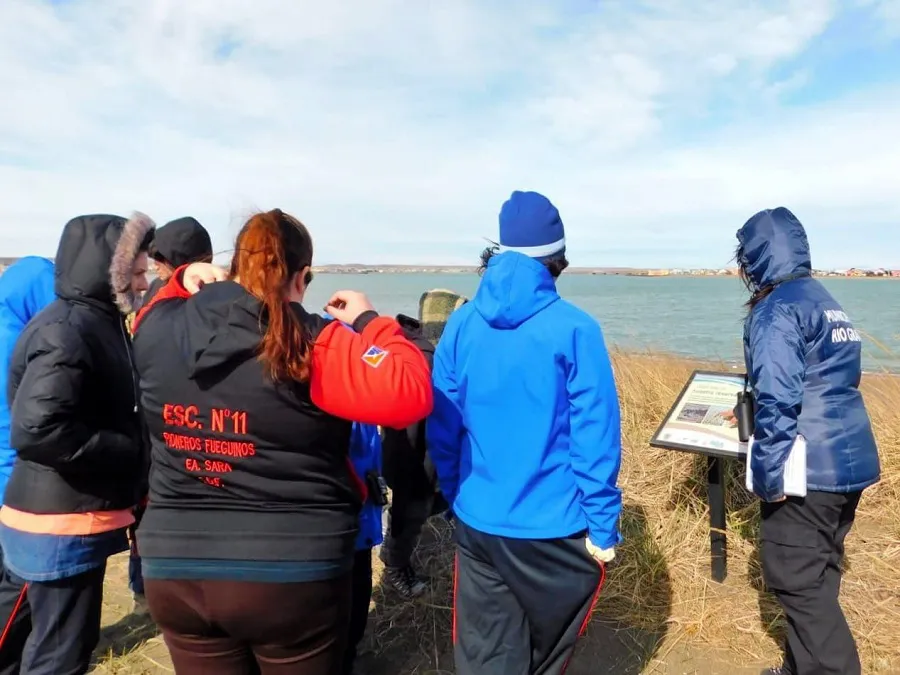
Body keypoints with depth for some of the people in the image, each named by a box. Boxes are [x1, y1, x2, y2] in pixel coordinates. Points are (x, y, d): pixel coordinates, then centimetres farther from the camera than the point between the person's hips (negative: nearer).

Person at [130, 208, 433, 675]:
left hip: (175, 570, 5)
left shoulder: (160, 329, -3)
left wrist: (180, 282, 12)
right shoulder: (314, 347, -18)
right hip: (291, 574, -4)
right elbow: (409, 394, -21)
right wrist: (369, 321, -9)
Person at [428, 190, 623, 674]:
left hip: (476, 524, 3)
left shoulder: (460, 326, -3)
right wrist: (603, 526, -3)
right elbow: (595, 438, -14)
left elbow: (441, 431, 2)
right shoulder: (574, 329, -15)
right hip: (554, 529, -3)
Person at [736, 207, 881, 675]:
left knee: (798, 583, 2)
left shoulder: (777, 309, -14)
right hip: (849, 462, 10)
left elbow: (778, 398, -23)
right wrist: (749, 410, 30)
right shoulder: (825, 301, 16)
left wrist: (771, 475, -20)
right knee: (816, 578, 19)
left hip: (809, 471, -10)